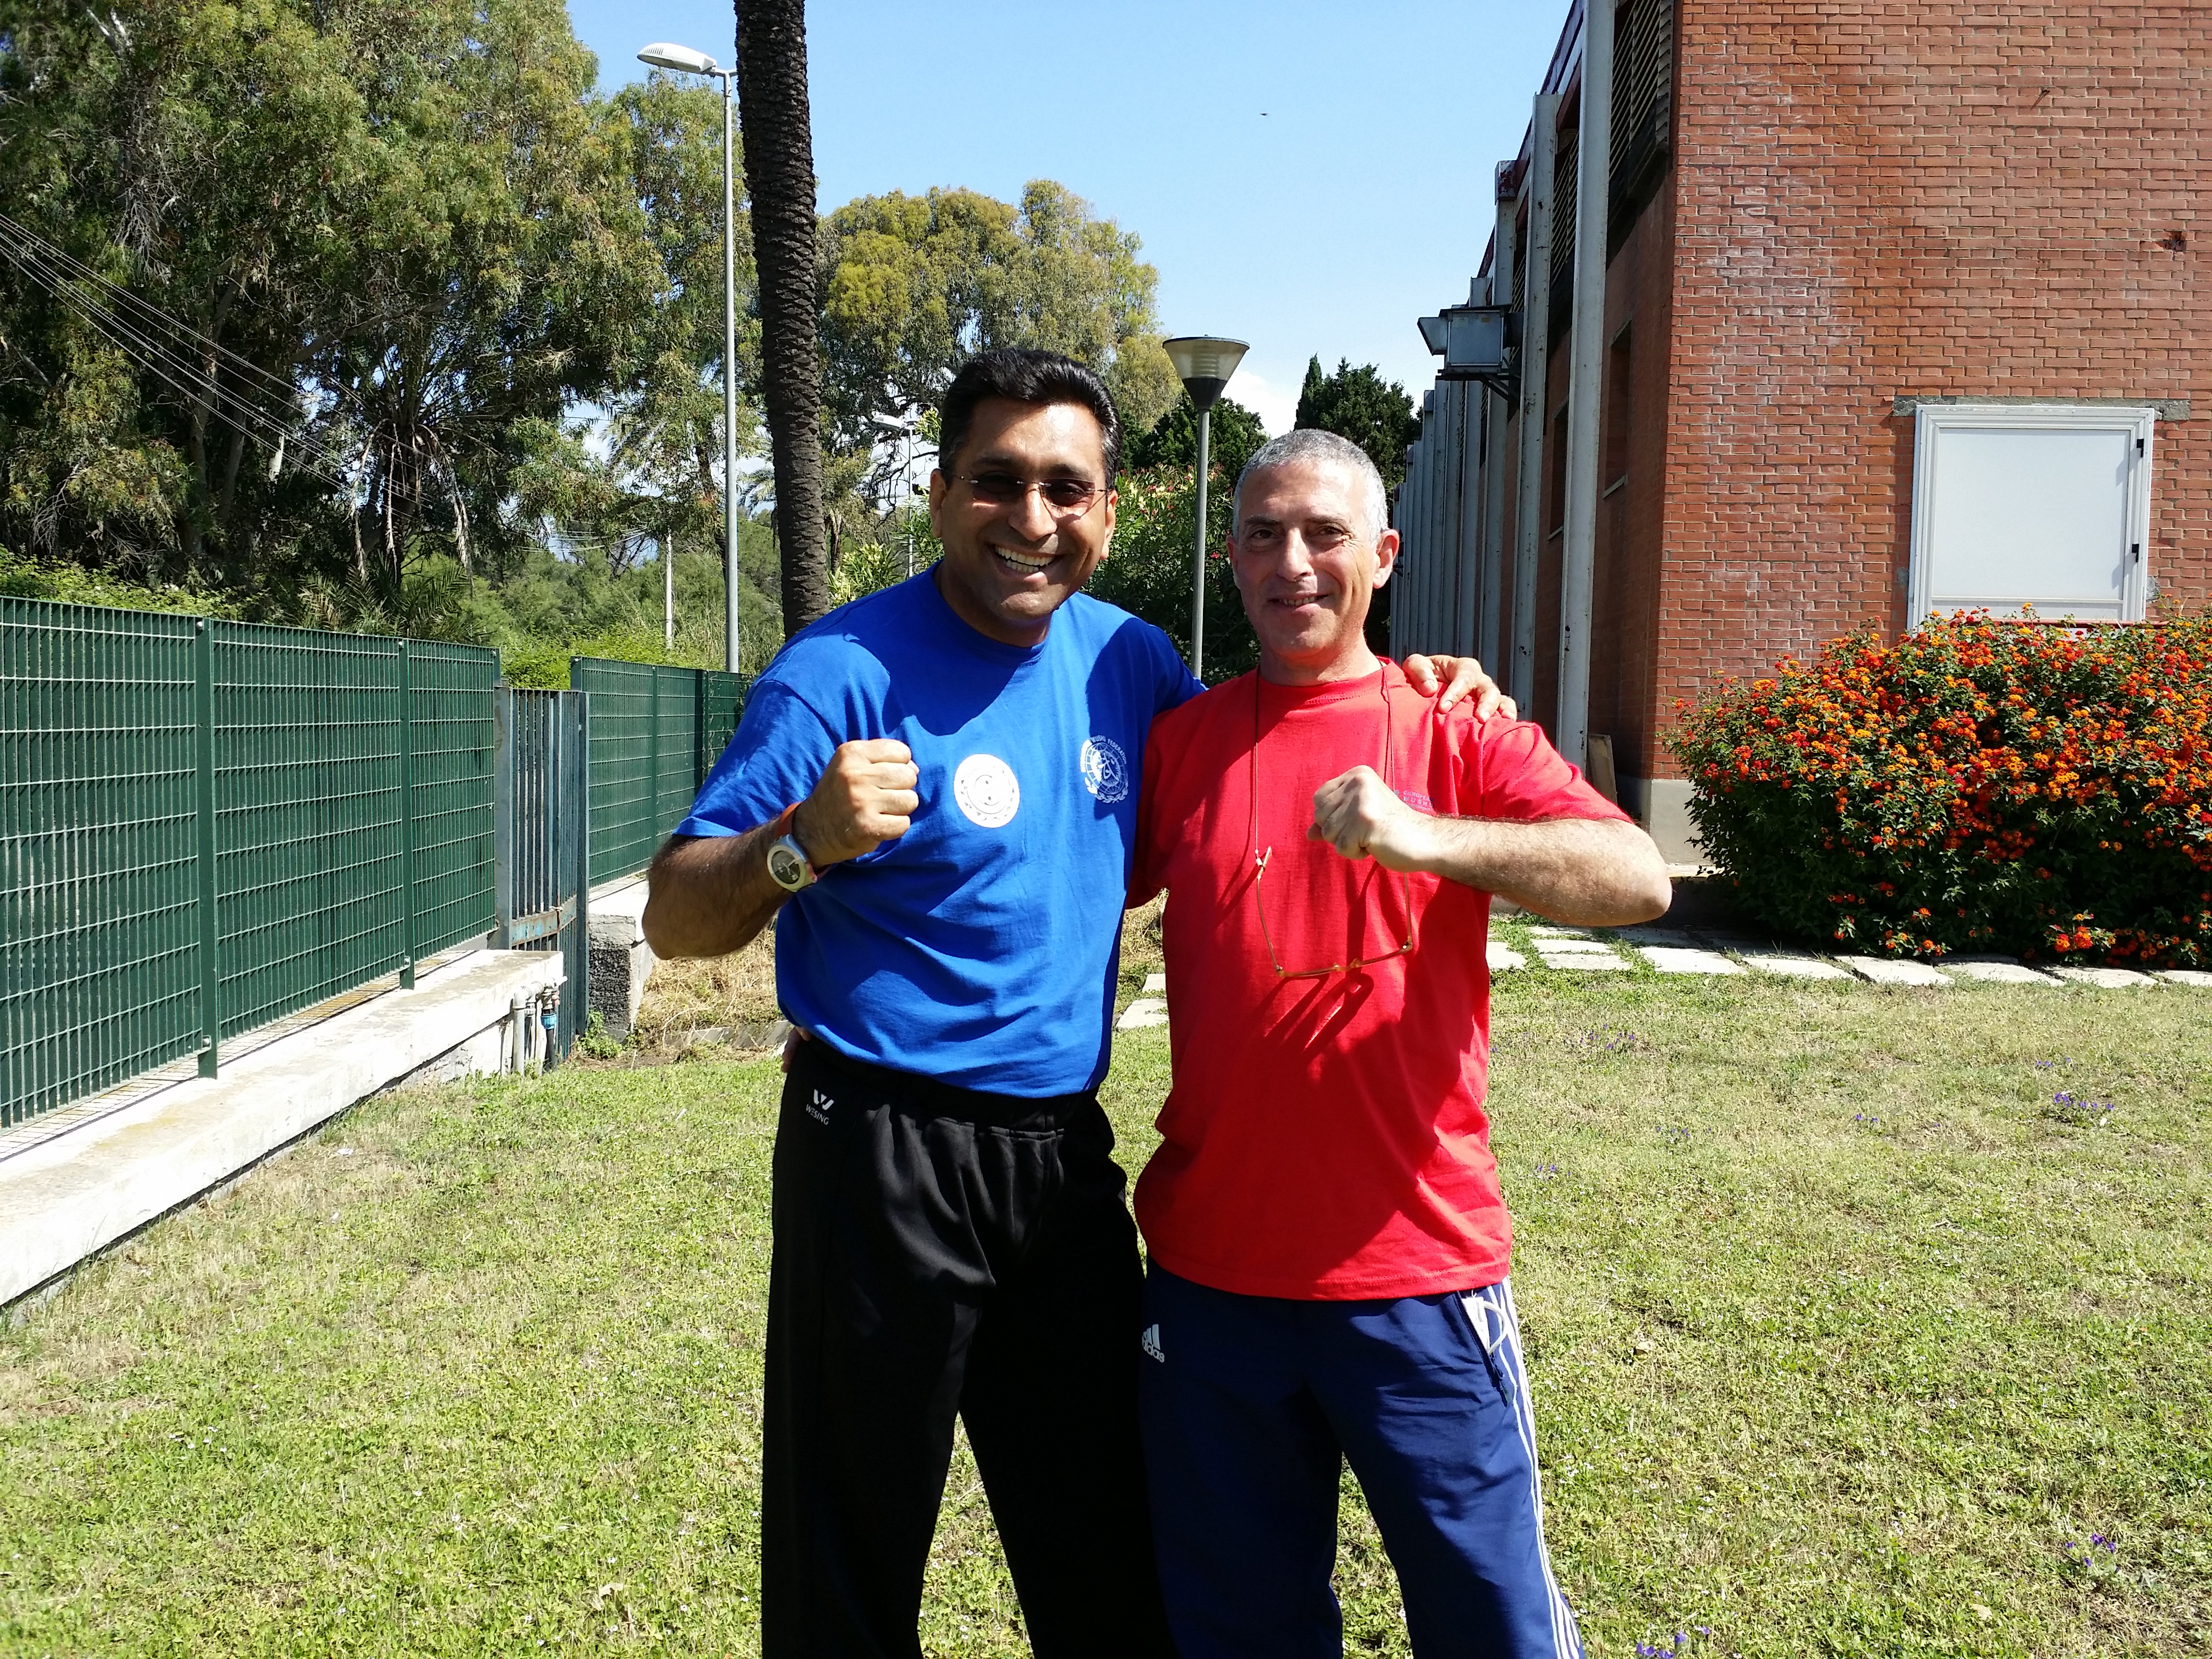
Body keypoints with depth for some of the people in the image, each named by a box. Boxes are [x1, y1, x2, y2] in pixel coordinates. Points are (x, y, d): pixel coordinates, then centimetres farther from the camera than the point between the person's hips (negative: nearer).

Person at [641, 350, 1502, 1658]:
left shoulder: (1126, 659, 4)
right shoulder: (846, 674, -13)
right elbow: (675, 920, -13)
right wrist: (806, 843, -34)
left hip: (1066, 1155, 5)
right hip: (884, 1159, -5)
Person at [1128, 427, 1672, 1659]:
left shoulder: (1457, 732, -1)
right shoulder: (1179, 743, 6)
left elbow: (1639, 880, -14)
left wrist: (1428, 839, -29)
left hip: (1419, 1272, -2)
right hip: (1214, 1274, 2)